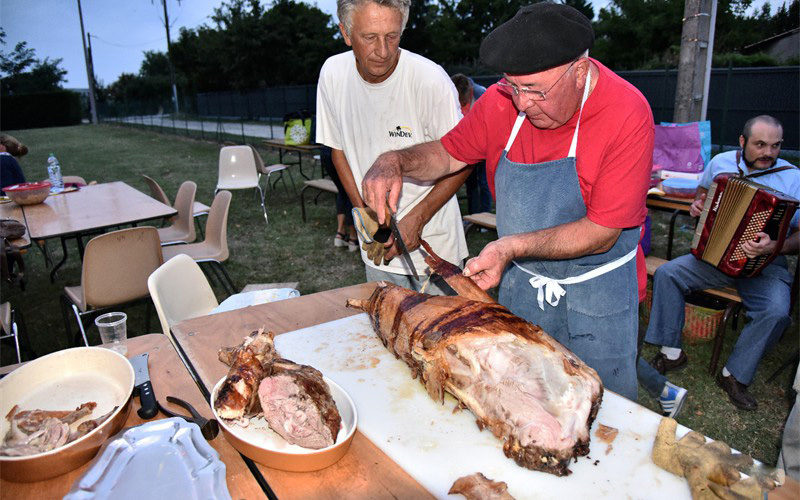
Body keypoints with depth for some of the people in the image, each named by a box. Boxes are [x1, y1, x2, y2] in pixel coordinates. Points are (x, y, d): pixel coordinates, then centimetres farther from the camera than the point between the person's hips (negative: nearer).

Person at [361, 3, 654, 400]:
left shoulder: (626, 114, -23)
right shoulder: (502, 100, -11)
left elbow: (603, 233, -23)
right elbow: (448, 153, 4)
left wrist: (513, 246, -32)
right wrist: (395, 161, -15)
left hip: (595, 293, -3)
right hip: (519, 283, 4)